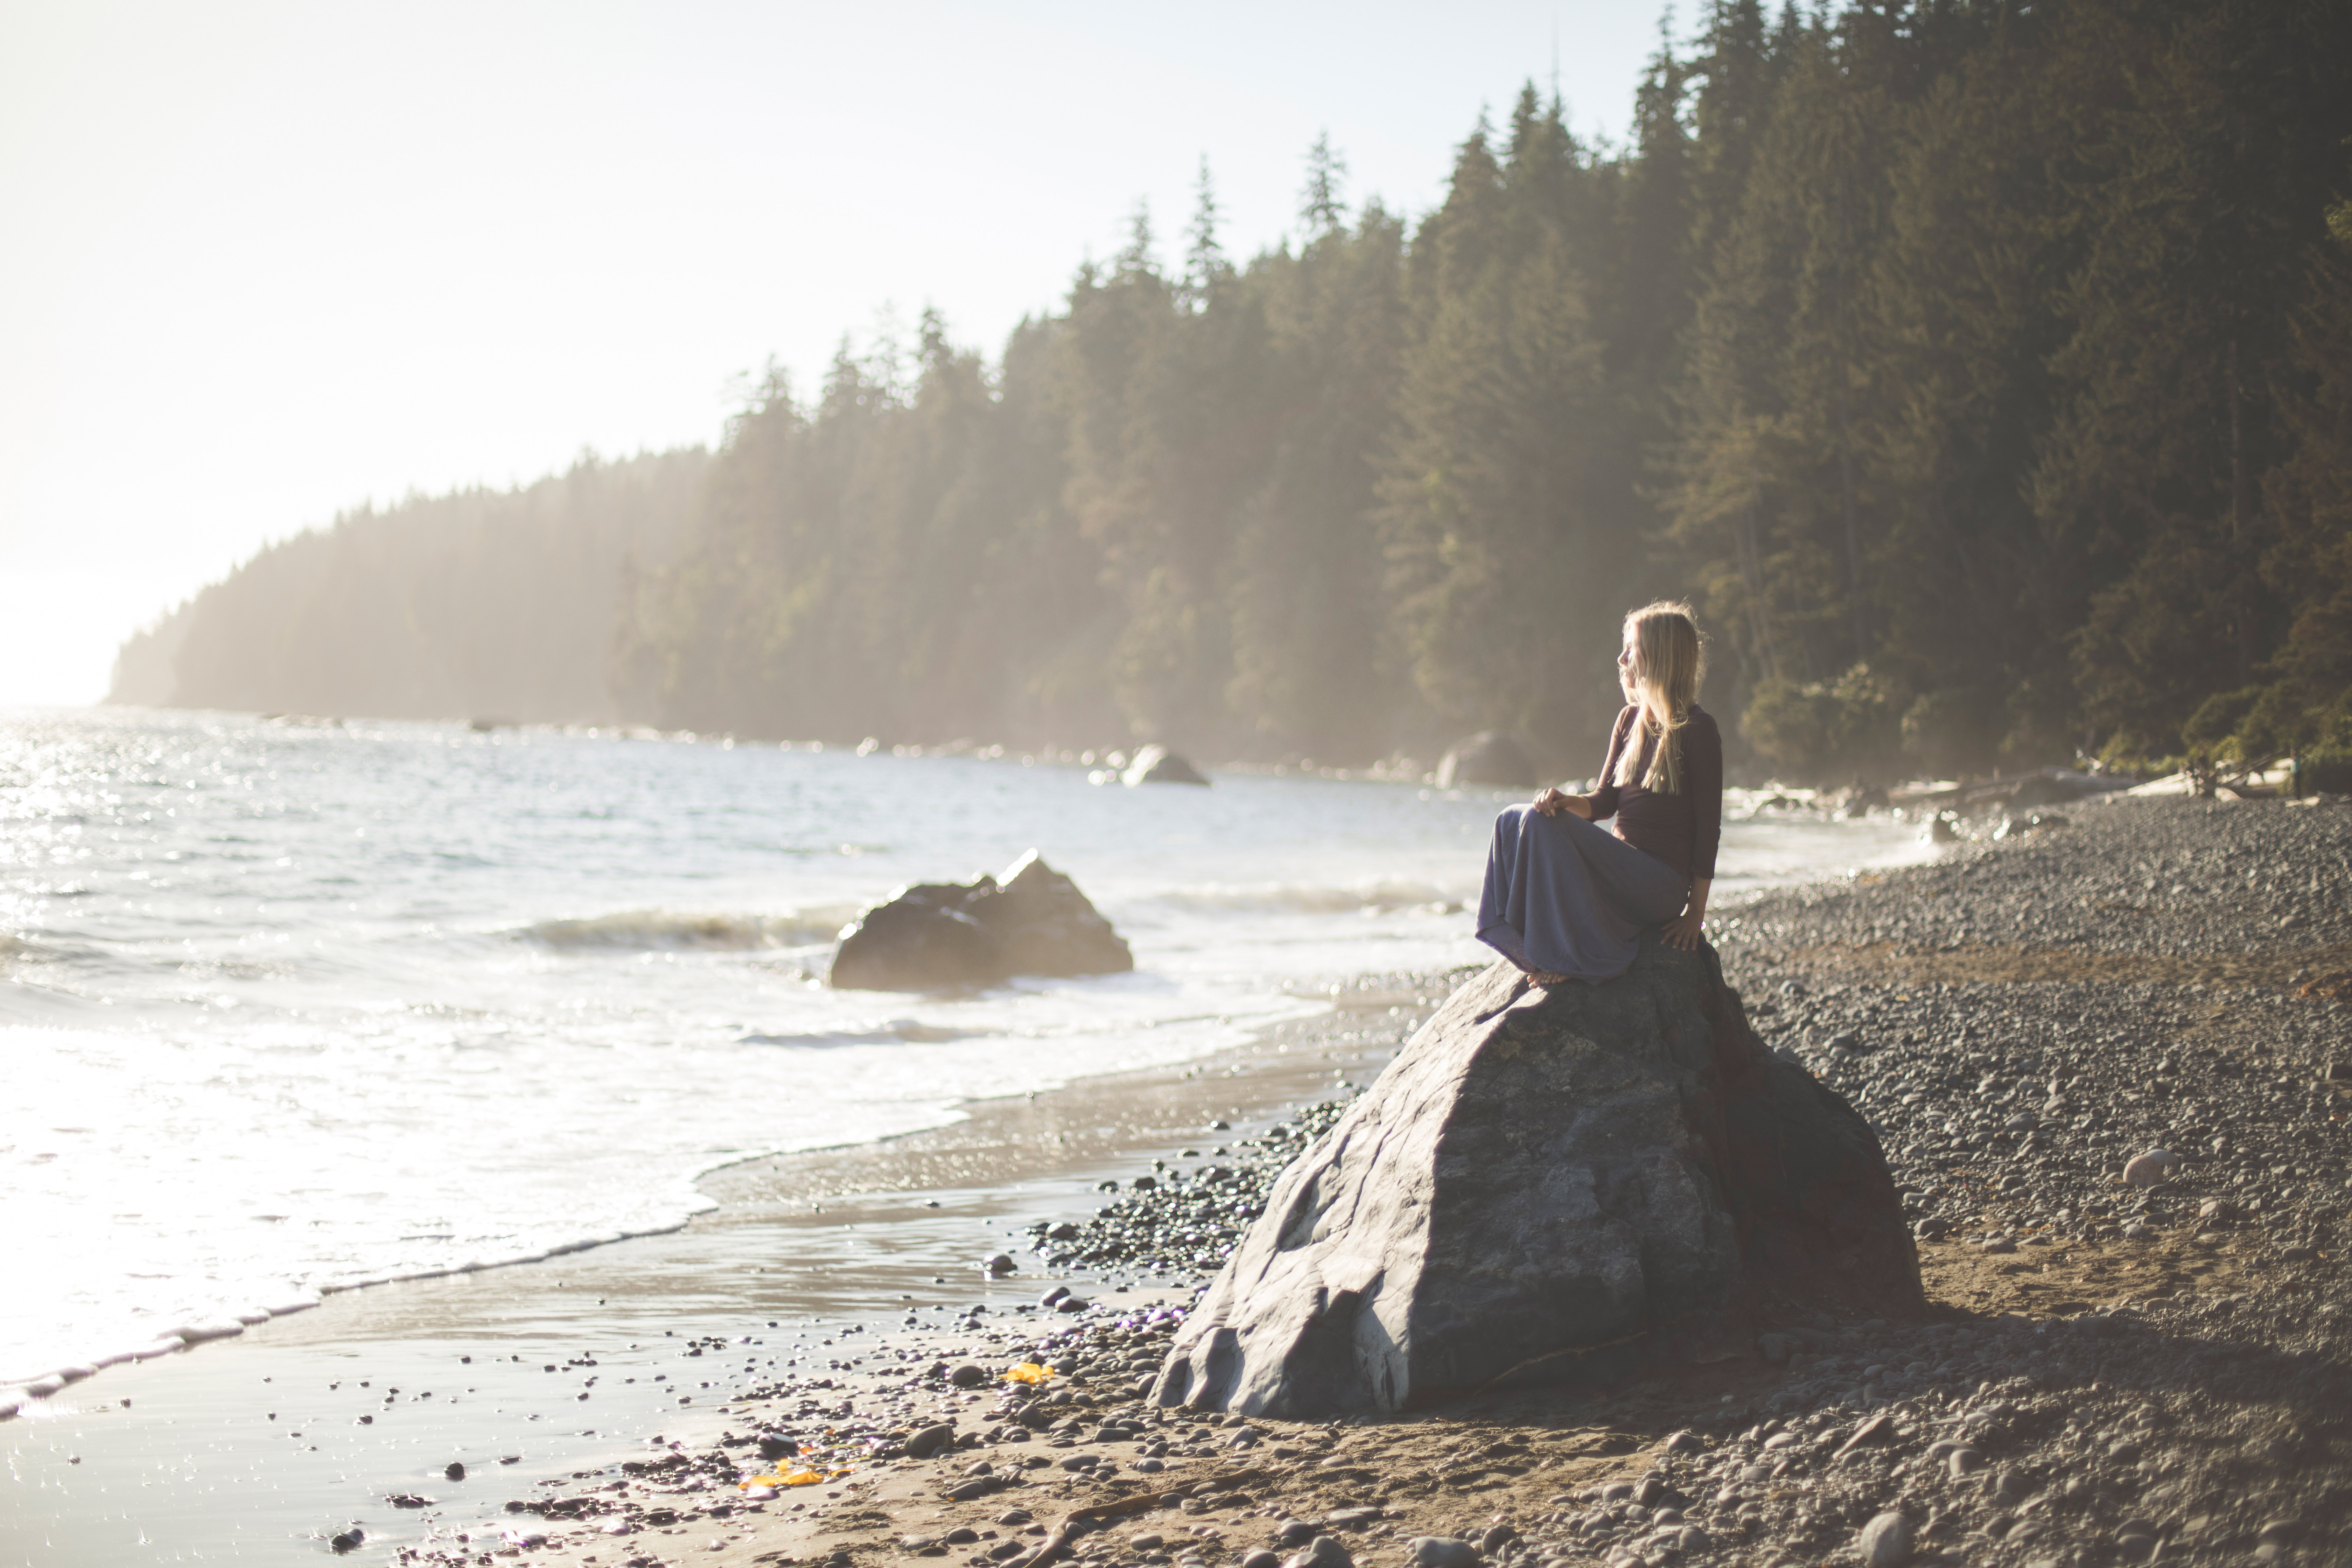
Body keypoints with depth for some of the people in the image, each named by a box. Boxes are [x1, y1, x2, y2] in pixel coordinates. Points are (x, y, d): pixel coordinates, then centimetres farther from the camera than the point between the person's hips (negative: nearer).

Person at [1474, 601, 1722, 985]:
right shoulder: (1629, 722, 15)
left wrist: (1697, 911, -12)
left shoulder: (1697, 729, -8)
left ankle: (1574, 956, -22)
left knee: (1543, 824, -24)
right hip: (1623, 866, 8)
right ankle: (1530, 947, -11)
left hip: (1664, 884, -8)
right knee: (1513, 820, -3)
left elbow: (1709, 825, -9)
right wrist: (1568, 802, -10)